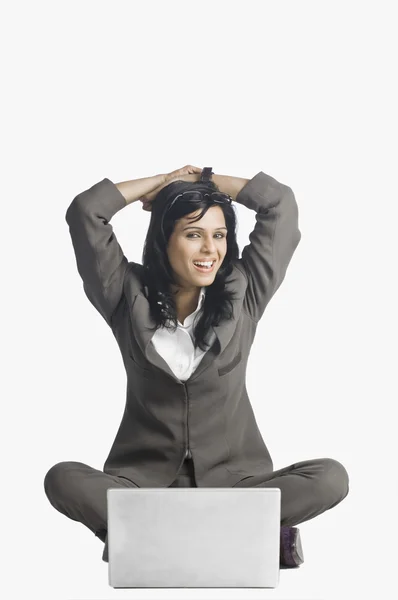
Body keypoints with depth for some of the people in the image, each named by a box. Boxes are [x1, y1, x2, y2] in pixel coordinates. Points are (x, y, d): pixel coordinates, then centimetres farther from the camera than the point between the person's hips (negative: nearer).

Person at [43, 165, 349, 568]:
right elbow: (84, 211, -3)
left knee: (330, 478, -26)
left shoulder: (243, 293, 5)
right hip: (145, 480, 0)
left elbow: (281, 203, 2)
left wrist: (201, 179, 10)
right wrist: (165, 180, 7)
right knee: (63, 480, -29)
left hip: (231, 479, 1)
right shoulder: (130, 296, 3)